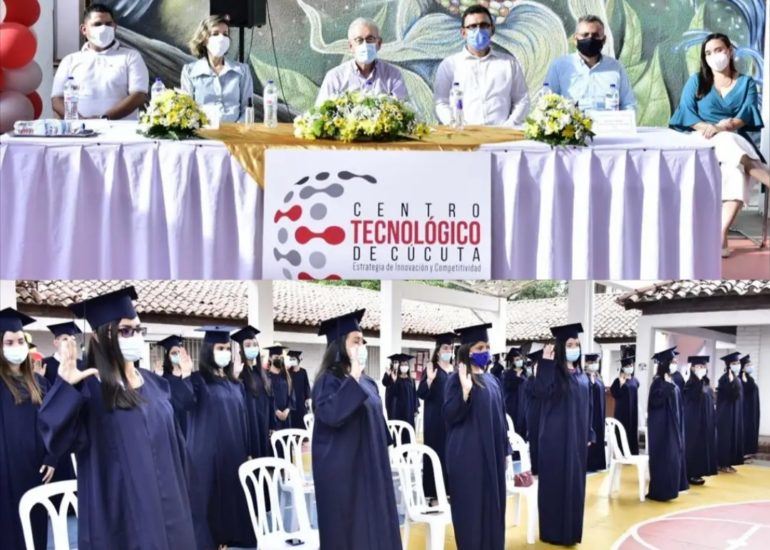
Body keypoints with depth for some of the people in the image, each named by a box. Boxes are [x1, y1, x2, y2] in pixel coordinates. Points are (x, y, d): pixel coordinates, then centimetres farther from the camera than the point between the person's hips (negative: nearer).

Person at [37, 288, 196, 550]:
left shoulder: (156, 384, 9)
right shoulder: (87, 388, -8)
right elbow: (57, 439, -22)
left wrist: (180, 497, 14)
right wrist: (65, 388, -35)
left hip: (164, 506, 6)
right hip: (119, 512, -5)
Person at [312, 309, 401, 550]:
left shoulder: (367, 383, 12)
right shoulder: (328, 381, -11)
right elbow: (331, 415, -31)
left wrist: (382, 466, 16)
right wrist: (353, 377, -28)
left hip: (370, 470, 8)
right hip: (342, 473, -8)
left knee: (373, 528, 9)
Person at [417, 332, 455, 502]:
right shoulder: (431, 368, -4)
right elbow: (421, 394, -12)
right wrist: (429, 379, -27)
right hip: (436, 418, -5)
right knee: (436, 451, -4)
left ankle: (449, 488, 14)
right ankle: (434, 491, -1)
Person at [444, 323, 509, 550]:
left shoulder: (492, 379, 12)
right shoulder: (457, 379, -8)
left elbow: (500, 417, 16)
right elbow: (451, 415, -16)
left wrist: (506, 450, 13)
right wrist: (465, 388, -28)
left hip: (492, 453, 7)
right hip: (468, 454, -7)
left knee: (492, 505, 10)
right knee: (471, 507, -3)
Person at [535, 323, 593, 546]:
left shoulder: (582, 376, 12)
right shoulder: (554, 372, -9)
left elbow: (586, 407, 16)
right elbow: (541, 392, -28)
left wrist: (589, 434, 13)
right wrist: (545, 363, -32)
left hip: (577, 438, 7)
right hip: (556, 437, -7)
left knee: (574, 482, 11)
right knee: (555, 482, -3)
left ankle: (571, 530, 21)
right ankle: (554, 531, 4)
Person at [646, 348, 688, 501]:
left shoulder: (672, 382, 12)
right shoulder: (659, 382, -14)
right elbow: (655, 400, -28)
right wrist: (668, 386, -32)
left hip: (672, 426, 9)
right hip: (662, 426, -9)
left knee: (673, 457, 12)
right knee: (664, 458, -8)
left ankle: (667, 488, 19)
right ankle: (659, 491, -3)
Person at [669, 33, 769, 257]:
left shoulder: (746, 83, 18)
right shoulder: (697, 81, 19)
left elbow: (747, 114, 0)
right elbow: (686, 113, 4)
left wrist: (723, 126, -21)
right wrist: (708, 128, -16)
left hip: (737, 141, 0)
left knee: (738, 168, -38)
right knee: (728, 144, -39)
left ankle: (721, 233, -47)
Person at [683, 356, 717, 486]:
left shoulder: (706, 384, 12)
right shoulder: (691, 384, -12)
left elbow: (710, 404, 16)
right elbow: (696, 396, -33)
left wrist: (713, 421, 14)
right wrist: (698, 378, -35)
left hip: (705, 422, 9)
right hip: (694, 421, -9)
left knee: (703, 446, 10)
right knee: (694, 446, -5)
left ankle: (696, 473, 16)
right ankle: (691, 474, -1)